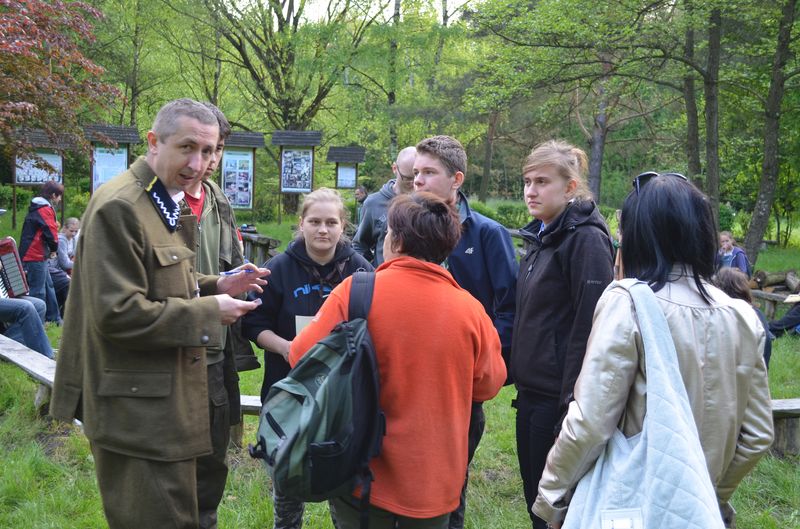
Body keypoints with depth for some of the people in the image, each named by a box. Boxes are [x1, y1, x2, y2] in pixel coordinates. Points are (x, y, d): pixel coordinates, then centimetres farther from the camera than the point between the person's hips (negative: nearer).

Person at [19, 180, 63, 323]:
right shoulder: (45, 209, -14)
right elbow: (51, 232, -19)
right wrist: (54, 249, -1)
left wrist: (50, 249, 6)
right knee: (38, 290, -5)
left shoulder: (37, 208, 18)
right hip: (36, 257, -10)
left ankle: (54, 318, 24)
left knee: (48, 286, 17)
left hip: (35, 256, 10)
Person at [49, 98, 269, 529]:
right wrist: (209, 311, -19)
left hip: (166, 404, 10)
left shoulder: (166, 203, 12)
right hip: (139, 412, -10)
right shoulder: (119, 207, -19)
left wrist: (217, 286, 6)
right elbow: (117, 312, -24)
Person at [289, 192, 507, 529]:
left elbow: (302, 358, -9)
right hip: (434, 480, 2)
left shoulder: (356, 291, -14)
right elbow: (488, 385, 4)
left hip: (363, 475, -1)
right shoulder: (470, 309, -8)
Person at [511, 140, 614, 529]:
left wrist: (572, 405, -21)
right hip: (531, 391, 8)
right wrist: (518, 378, 16)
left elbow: (590, 327, -19)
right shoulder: (540, 237, 13)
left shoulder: (586, 239, -14)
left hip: (559, 396, -8)